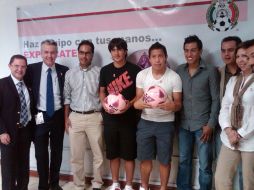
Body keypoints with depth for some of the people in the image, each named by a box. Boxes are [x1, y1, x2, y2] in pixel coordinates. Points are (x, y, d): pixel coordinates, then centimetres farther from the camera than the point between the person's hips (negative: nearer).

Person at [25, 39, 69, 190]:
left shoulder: (64, 70, -2)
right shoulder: (32, 69, -4)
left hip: (58, 116, 1)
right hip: (40, 117, -1)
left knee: (57, 151, 13)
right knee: (41, 153, 8)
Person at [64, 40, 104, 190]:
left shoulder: (99, 72, -1)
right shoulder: (70, 74, 7)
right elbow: (67, 97, 10)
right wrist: (66, 118, 6)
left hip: (95, 117, -2)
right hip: (75, 118, 2)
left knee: (98, 154, 9)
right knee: (76, 155, 10)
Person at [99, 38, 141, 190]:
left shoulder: (134, 70, -7)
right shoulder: (105, 70, 5)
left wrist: (130, 104, -18)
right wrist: (104, 103, -6)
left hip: (129, 118, -3)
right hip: (110, 118, 3)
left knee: (129, 154, 5)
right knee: (113, 153, 14)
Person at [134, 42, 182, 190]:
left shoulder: (175, 77, -9)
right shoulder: (141, 75, -3)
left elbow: (179, 103, -6)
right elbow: (138, 98, 4)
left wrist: (172, 106, -30)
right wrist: (138, 104, -21)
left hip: (166, 124, -2)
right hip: (146, 122, 2)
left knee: (165, 160, 10)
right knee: (145, 158, 13)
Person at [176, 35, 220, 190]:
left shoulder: (211, 71, -5)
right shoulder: (179, 70, 5)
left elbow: (216, 99, -5)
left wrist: (211, 124, -10)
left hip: (202, 125, -3)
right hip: (183, 124, 3)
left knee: (205, 164, 5)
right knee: (184, 161, 14)